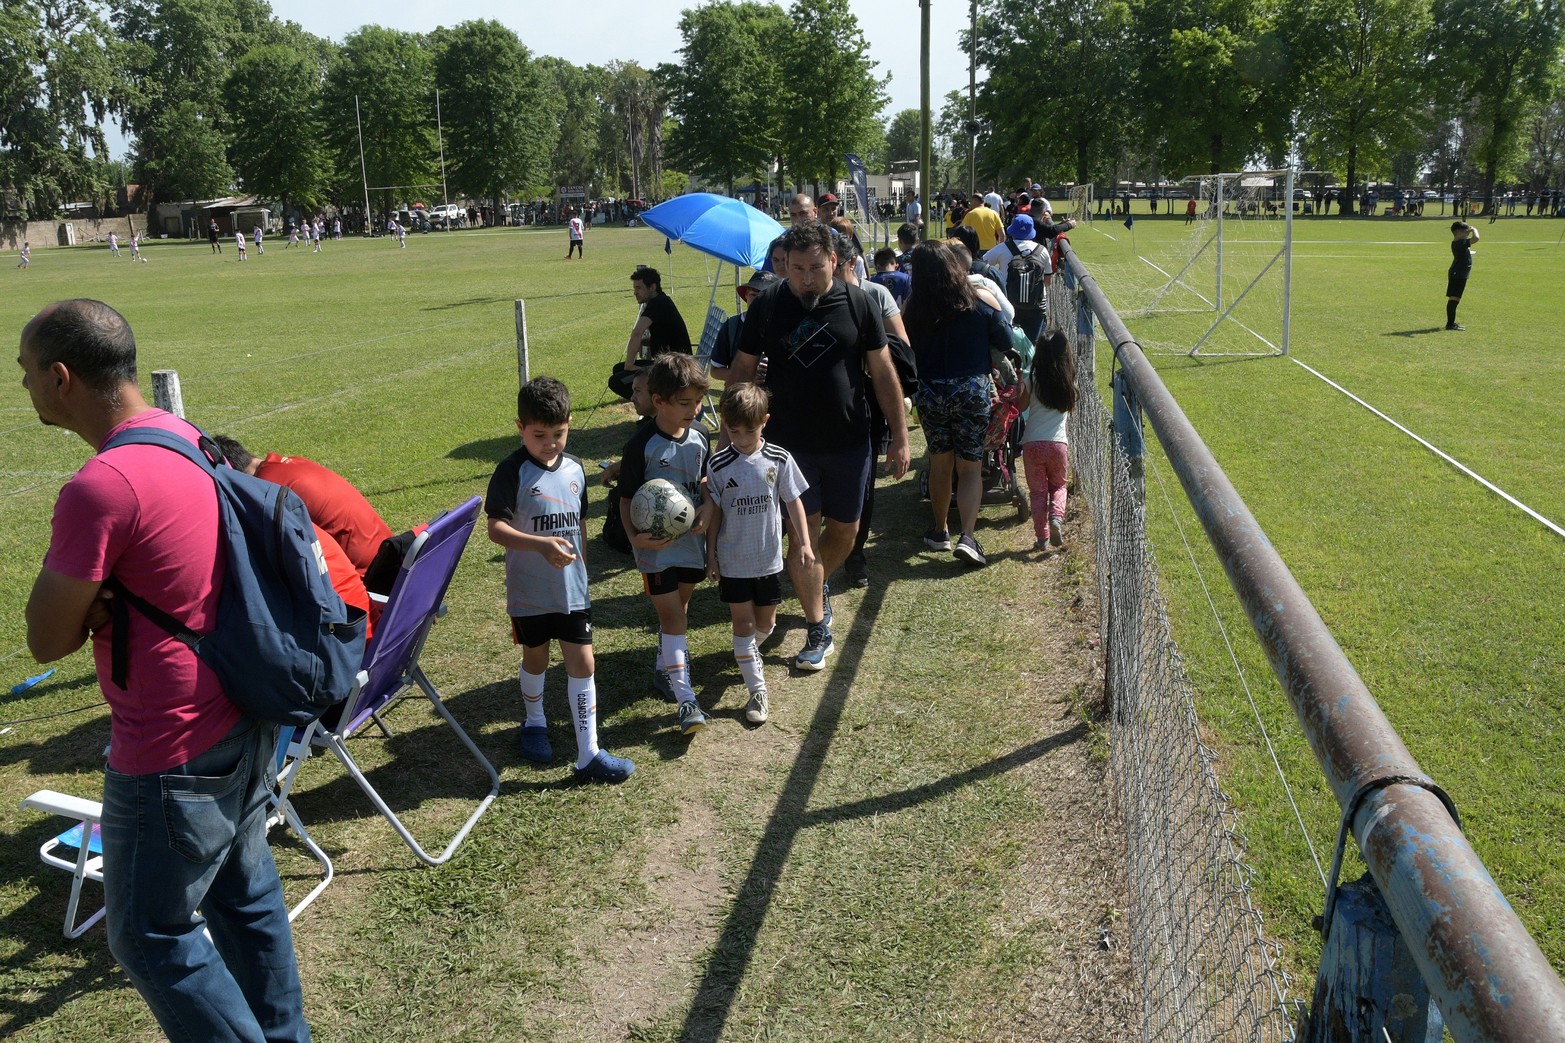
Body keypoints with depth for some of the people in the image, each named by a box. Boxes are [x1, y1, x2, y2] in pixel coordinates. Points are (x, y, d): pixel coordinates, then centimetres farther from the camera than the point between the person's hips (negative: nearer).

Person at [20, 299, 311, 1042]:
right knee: (244, 893, 23)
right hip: (243, 723, 9)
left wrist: (86, 603, -2)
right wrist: (102, 596, -3)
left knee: (151, 936, 10)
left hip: (172, 754, -9)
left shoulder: (100, 488, -25)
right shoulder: (189, 439, 3)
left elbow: (46, 641, -15)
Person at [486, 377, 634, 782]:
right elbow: (496, 527, -25)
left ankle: (589, 755, 6)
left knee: (582, 663, 0)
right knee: (536, 658, 16)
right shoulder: (512, 471, -15)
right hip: (529, 592, -3)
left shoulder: (574, 468, 2)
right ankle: (534, 723, 44)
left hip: (573, 589, 3)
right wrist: (542, 544, -38)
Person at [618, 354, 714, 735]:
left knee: (680, 607, 21)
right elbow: (627, 499, -12)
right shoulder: (641, 445, -18)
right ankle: (685, 700, -6)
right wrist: (634, 536, -27)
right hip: (656, 546, -5)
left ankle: (668, 659, 46)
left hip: (692, 540, 6)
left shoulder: (699, 438, -1)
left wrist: (708, 507, -7)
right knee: (671, 617, -6)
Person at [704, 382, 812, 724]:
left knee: (765, 623, 13)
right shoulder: (718, 465, -9)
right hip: (732, 561, -1)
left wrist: (804, 542, -4)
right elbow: (715, 512, -1)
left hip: (769, 558, 1)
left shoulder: (779, 459, -7)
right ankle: (757, 690, 10)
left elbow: (793, 502, 1)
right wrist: (711, 555, 2)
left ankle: (748, 651, 47)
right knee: (743, 622, 2)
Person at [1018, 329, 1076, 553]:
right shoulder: (1069, 382, 1)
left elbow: (1021, 406, 7)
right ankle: (1056, 517, -6)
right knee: (1058, 486, 21)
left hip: (1032, 444, -1)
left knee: (1037, 491, 9)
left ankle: (1042, 538, 6)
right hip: (1058, 443, 1)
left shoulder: (1033, 380, -4)